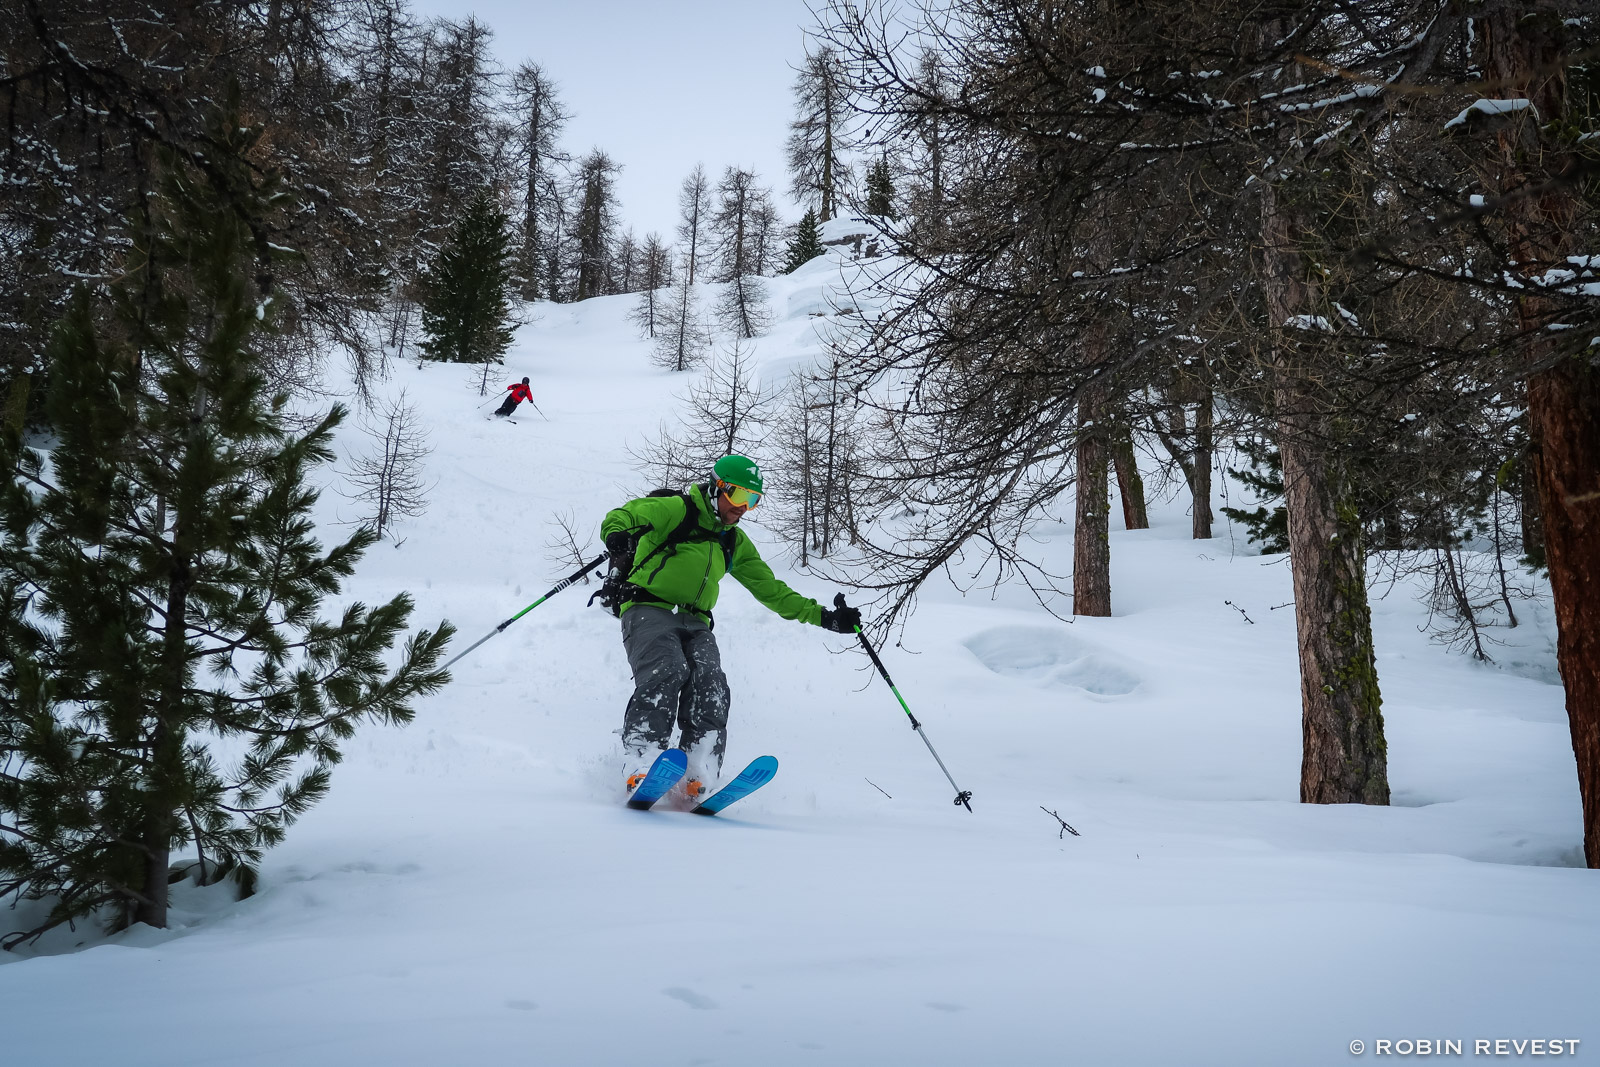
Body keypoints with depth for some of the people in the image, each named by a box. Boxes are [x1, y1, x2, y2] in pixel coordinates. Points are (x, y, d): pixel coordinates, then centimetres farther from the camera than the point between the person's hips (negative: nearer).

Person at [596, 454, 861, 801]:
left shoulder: (735, 542, 24)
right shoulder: (675, 510, 4)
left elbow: (770, 589, 27)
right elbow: (619, 517, -5)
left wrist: (823, 616, 20)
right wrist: (618, 538, -31)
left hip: (694, 623, 6)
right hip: (648, 611, -5)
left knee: (710, 684, -21)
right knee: (666, 673, -31)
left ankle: (697, 779, -30)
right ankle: (639, 769, -38)